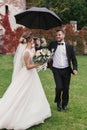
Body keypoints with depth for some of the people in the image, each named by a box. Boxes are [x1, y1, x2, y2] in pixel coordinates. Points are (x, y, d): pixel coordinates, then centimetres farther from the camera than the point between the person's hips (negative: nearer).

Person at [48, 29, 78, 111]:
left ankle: (64, 104, 30)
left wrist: (75, 68, -9)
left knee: (66, 88, 7)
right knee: (59, 87, -10)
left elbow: (73, 59, 4)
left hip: (66, 70, 1)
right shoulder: (52, 44, 4)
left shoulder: (69, 46, 4)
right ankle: (58, 102, 19)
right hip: (56, 70, -1)